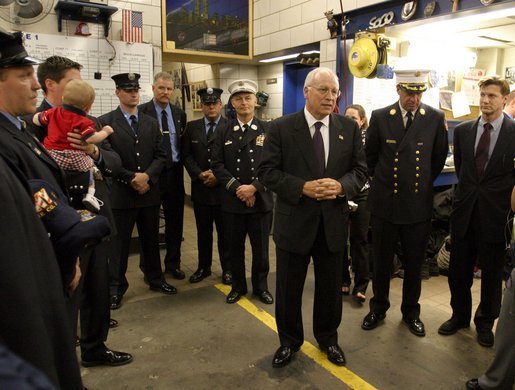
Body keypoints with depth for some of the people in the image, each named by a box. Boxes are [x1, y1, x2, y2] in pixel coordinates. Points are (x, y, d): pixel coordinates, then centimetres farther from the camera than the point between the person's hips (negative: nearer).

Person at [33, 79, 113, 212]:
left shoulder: (54, 112, 9)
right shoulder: (83, 121, -7)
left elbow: (36, 120, 19)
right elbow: (91, 138, -18)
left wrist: (39, 114, 43)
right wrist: (105, 132, -1)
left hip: (52, 155, 3)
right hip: (76, 159, -3)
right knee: (91, 165, 20)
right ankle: (90, 194, 6)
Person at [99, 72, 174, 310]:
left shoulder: (151, 123, 10)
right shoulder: (105, 122, -4)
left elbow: (159, 155, 5)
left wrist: (147, 176, -11)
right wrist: (131, 179, -15)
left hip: (149, 191, 4)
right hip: (120, 193, -4)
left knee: (151, 239, 15)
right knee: (119, 242, 7)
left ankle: (155, 279, 31)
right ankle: (116, 287, 22)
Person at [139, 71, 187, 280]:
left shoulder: (180, 114, 9)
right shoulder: (141, 112, -6)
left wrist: (180, 166, 1)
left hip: (174, 172, 4)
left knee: (175, 220, 10)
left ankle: (173, 263, 25)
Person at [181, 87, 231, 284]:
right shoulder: (192, 127, 8)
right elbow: (186, 155, 4)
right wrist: (200, 174, -10)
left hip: (223, 188, -3)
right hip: (200, 188, 3)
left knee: (225, 232, 8)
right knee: (203, 231, 14)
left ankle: (227, 269, 22)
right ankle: (204, 267, 28)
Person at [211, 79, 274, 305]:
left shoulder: (267, 131, 1)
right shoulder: (223, 132, 6)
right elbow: (217, 164, -2)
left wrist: (254, 187, -16)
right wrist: (237, 188, -13)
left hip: (261, 200, -1)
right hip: (232, 201, 2)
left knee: (261, 248, 10)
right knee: (234, 248, 12)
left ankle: (261, 286, 29)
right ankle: (238, 286, 31)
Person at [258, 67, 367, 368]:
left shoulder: (349, 128, 2)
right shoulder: (282, 128, -6)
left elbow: (361, 170, 4)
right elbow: (267, 172, -9)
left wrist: (341, 186, -17)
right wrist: (303, 188, -21)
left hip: (334, 222, 3)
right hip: (294, 221, -2)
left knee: (331, 287, 18)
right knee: (289, 288, 13)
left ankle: (328, 338, 43)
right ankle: (290, 341, 36)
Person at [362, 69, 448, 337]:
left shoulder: (436, 118, -2)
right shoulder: (380, 117, -3)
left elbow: (439, 158, 11)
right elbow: (370, 155, 8)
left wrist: (424, 182, 13)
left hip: (419, 204, 1)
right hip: (384, 203, 0)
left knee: (415, 262, 12)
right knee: (381, 260, 11)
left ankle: (411, 312, 32)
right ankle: (378, 308, 30)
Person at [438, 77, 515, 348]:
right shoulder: (463, 130, 4)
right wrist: (468, 191, 12)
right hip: (465, 210, 3)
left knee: (492, 272, 11)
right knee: (459, 268, 11)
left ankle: (485, 322, 31)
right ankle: (460, 316, 31)